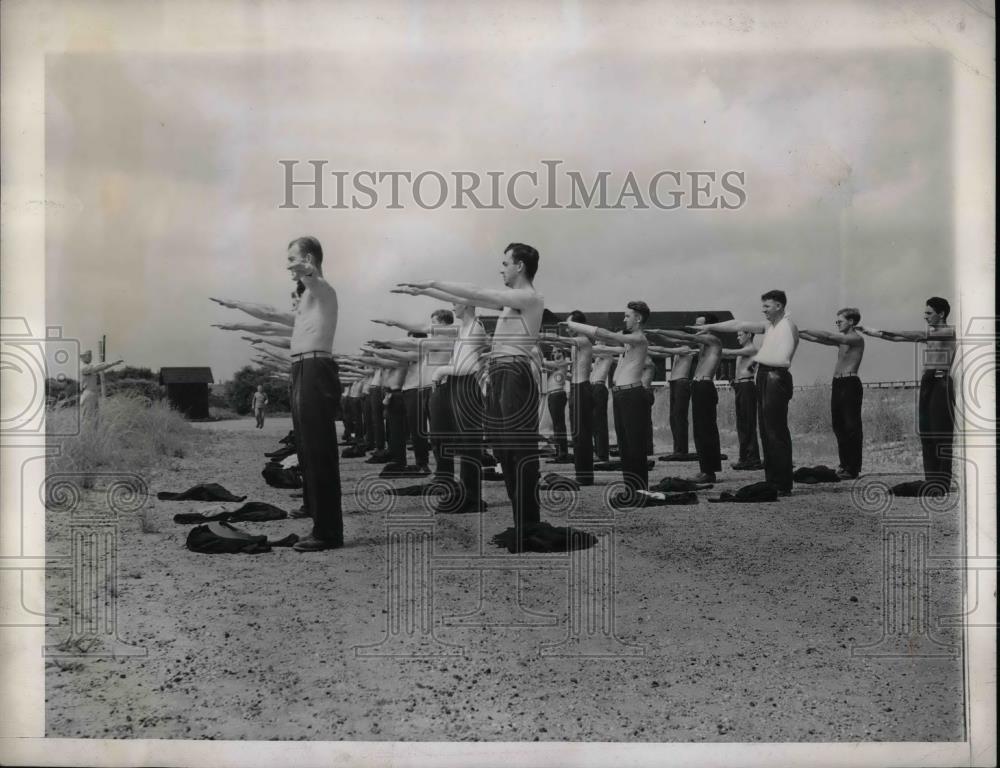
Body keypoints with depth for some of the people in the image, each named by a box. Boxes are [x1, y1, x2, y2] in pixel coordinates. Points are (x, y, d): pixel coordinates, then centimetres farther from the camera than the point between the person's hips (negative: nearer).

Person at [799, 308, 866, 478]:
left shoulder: (857, 339, -8)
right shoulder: (841, 340, 18)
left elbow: (828, 336, -17)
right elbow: (817, 339, 16)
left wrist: (803, 330, -15)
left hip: (850, 384, -9)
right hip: (837, 384, 9)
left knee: (851, 426, -6)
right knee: (838, 426, 9)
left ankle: (853, 468, -5)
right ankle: (845, 465, 15)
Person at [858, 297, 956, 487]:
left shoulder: (951, 331, -5)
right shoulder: (930, 333, 19)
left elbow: (919, 335, -18)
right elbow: (897, 339, 15)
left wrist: (882, 331, -21)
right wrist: (872, 332, 4)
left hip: (942, 382, -8)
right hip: (927, 382, 8)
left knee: (942, 433, -9)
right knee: (926, 432, 4)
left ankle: (943, 482, -9)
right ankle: (932, 481, 6)